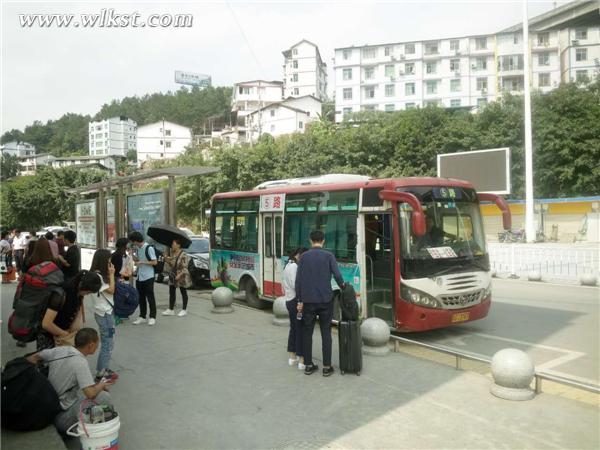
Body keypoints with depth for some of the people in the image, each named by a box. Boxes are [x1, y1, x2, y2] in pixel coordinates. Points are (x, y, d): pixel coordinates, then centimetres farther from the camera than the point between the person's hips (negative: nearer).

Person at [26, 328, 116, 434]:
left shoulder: (59, 350, -2)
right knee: (103, 397, -14)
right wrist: (101, 385, -9)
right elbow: (90, 393, -29)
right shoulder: (80, 362, -23)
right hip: (63, 415, -8)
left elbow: (34, 358, 11)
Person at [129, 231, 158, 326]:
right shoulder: (138, 248, 10)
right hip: (139, 277, 7)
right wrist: (132, 254, 1)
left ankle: (152, 317, 9)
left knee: (150, 297, 1)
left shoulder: (149, 248, -14)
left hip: (148, 277, -7)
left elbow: (154, 262, -14)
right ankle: (142, 317, 22)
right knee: (141, 297, 12)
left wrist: (142, 262, -17)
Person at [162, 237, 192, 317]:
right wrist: (167, 260, 0)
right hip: (173, 276, 8)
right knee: (171, 292, 7)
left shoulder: (183, 255, -16)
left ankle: (184, 310, 14)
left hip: (181, 277, -8)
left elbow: (184, 267, -18)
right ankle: (171, 309, 14)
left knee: (183, 293, 5)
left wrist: (179, 275, -26)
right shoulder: (173, 254, 8)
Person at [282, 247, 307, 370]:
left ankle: (292, 357, 24)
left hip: (289, 300, 10)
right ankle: (302, 360, -3)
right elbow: (295, 285, -24)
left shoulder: (288, 265, 15)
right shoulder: (295, 266, -16)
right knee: (301, 330, -6)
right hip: (296, 301, -10)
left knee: (293, 329, 17)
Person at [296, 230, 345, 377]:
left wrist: (300, 300, 5)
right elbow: (337, 275, -10)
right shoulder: (328, 256, -2)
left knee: (307, 332, 10)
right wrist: (342, 286, 11)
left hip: (308, 300, 1)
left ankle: (308, 365, 14)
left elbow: (298, 280, 0)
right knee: (326, 333, 5)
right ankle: (326, 367, 7)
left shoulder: (304, 257, 3)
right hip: (325, 300, -1)